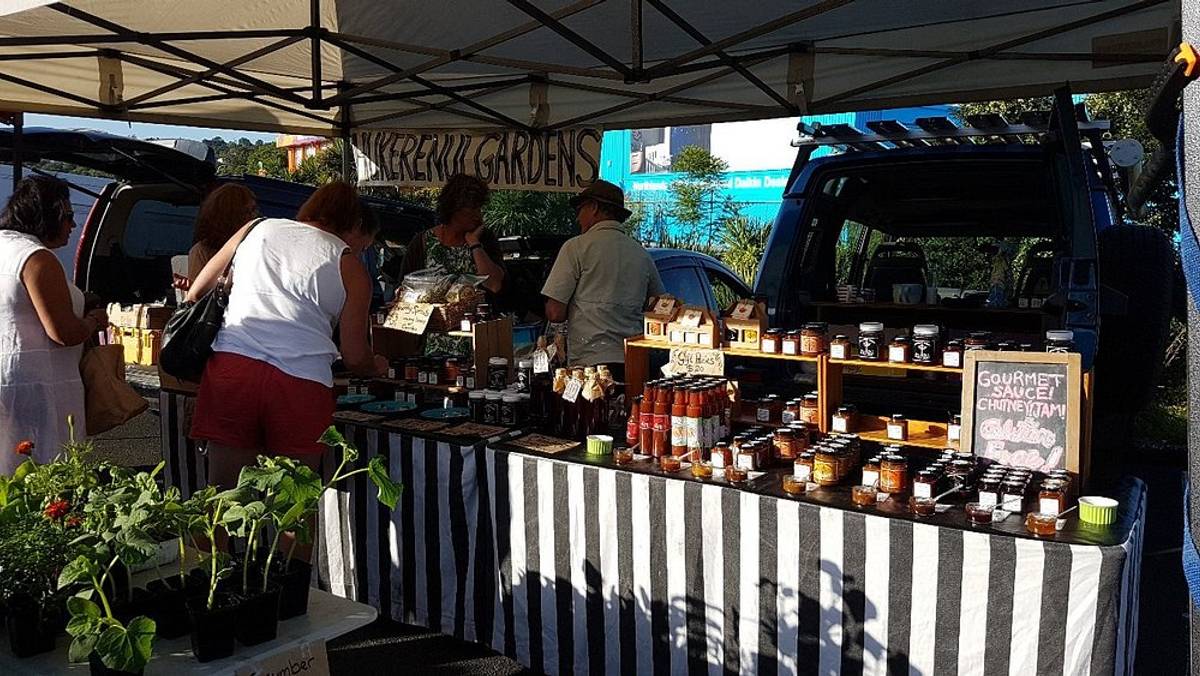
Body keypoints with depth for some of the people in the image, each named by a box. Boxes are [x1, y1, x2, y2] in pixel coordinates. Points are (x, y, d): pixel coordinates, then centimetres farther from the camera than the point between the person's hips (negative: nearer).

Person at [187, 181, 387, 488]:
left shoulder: (258, 228, 19)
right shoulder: (351, 269, 10)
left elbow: (195, 295, 24)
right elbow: (355, 358, 11)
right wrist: (377, 367, 32)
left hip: (231, 365, 3)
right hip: (301, 380, -2)